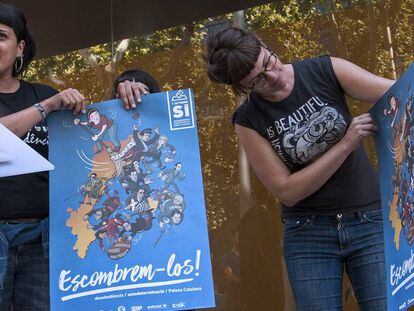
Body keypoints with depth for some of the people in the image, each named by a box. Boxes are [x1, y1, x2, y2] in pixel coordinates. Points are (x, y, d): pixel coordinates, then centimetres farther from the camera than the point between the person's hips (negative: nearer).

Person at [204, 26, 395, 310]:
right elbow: (286, 191, -10)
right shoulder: (248, 121, -5)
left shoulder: (326, 71, -5)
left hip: (370, 221, 0)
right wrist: (346, 144, -17)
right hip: (309, 234, 0)